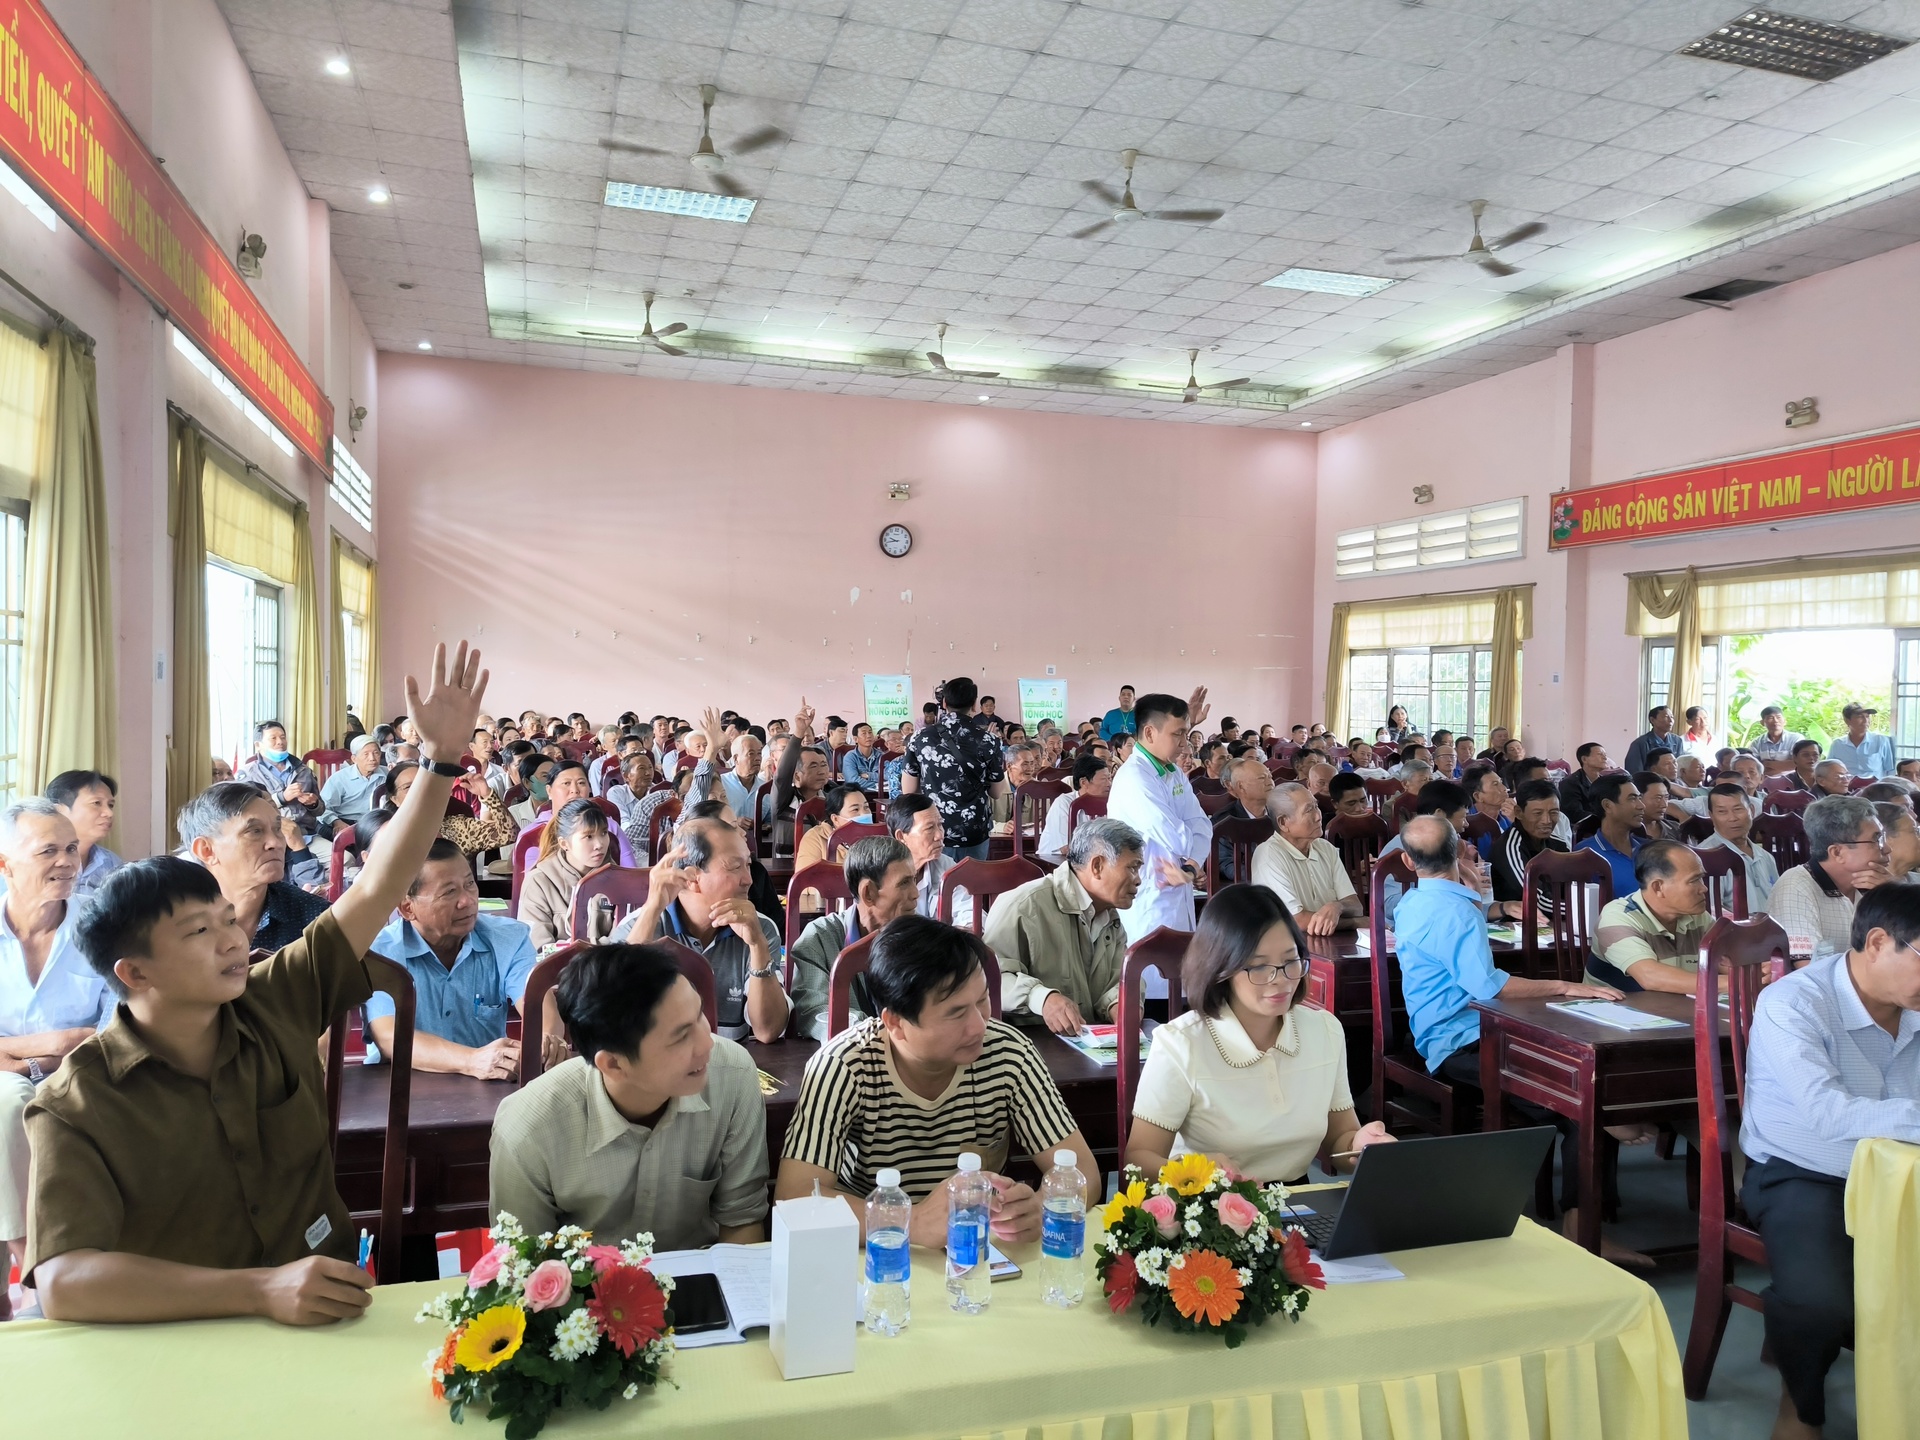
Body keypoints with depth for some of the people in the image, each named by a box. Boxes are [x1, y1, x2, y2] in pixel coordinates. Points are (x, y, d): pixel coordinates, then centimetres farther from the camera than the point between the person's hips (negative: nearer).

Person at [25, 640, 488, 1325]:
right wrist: (259, 1291, -32)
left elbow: (377, 889, 2)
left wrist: (442, 758, -5)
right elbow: (63, 1283, -22)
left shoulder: (277, 1005, 2)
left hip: (329, 1309, 3)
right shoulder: (75, 1107, -10)